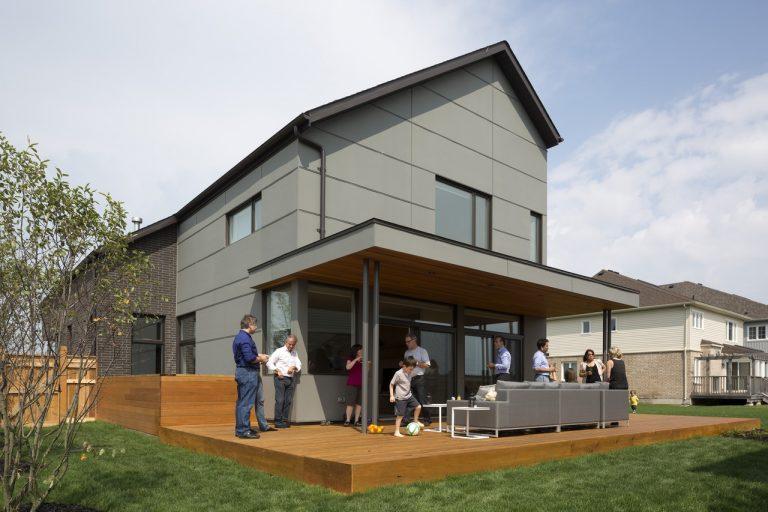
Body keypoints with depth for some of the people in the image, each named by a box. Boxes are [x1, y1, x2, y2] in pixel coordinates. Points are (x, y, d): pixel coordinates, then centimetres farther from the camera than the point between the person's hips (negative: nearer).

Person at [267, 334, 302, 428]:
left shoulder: (294, 353, 15)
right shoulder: (279, 351, -1)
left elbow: (299, 366, 12)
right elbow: (269, 363, -2)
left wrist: (294, 367, -9)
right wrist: (277, 370, -13)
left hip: (291, 379, 5)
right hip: (280, 378, -5)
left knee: (288, 401, 4)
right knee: (280, 400, -7)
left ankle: (285, 420, 11)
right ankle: (278, 421, -2)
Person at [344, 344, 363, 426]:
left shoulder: (362, 360, 15)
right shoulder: (350, 359, 4)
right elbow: (348, 367, -16)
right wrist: (356, 359, -18)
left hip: (360, 384, 4)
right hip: (352, 384, -4)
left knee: (359, 403, 0)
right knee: (350, 402, -7)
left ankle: (356, 420, 5)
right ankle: (348, 420, -2)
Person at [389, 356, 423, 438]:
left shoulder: (410, 373, 3)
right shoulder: (398, 374, -18)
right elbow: (391, 384, -12)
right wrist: (391, 395, -15)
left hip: (409, 396, 7)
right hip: (400, 398, -7)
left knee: (418, 406, 2)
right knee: (400, 415, -4)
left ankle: (415, 421, 26)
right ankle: (397, 432, 6)